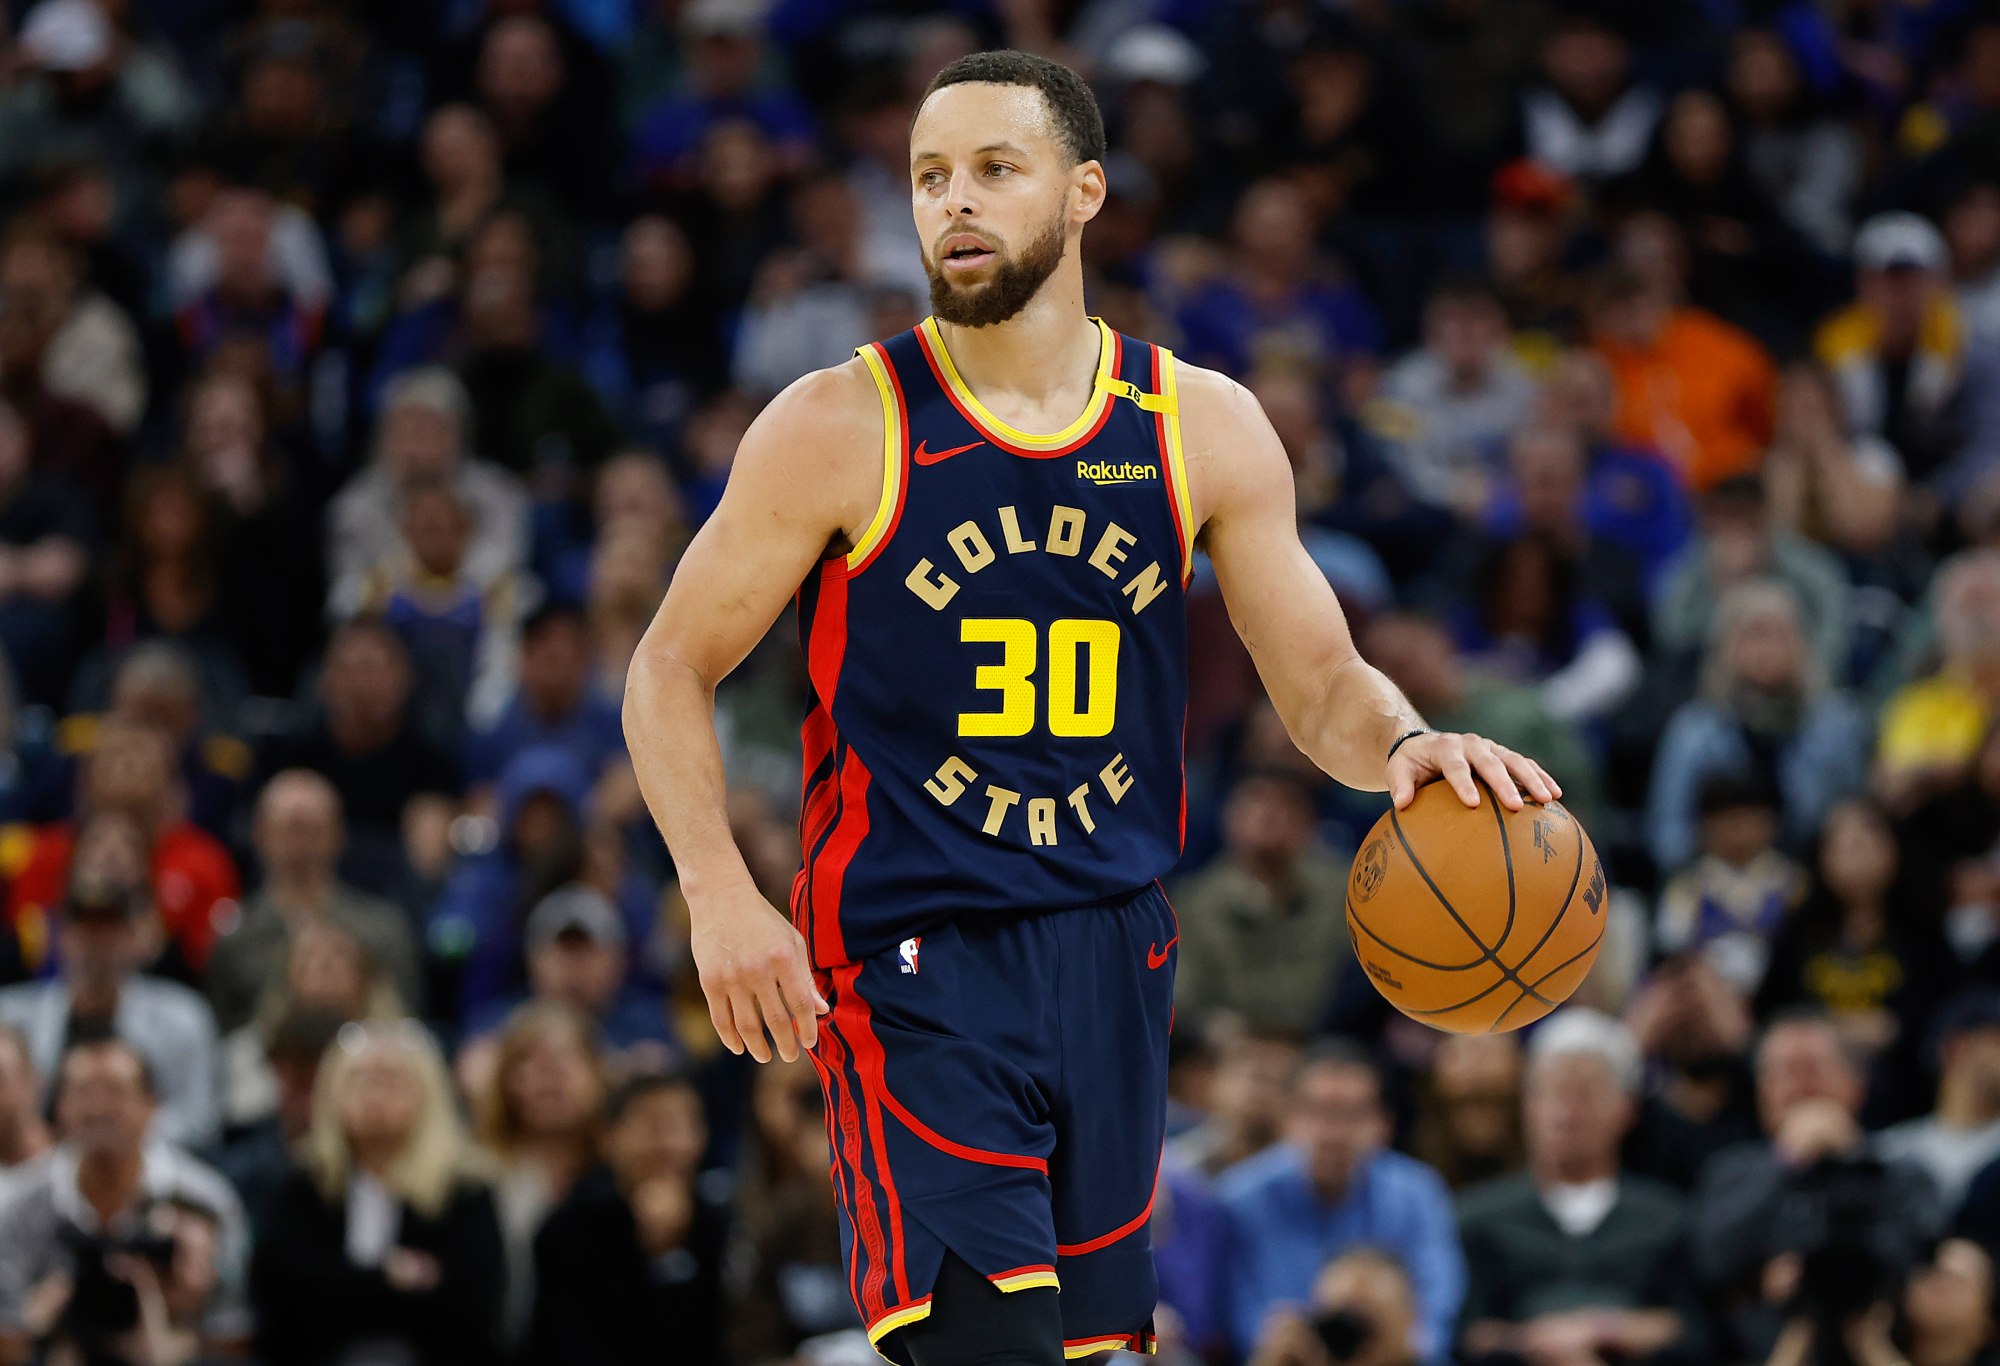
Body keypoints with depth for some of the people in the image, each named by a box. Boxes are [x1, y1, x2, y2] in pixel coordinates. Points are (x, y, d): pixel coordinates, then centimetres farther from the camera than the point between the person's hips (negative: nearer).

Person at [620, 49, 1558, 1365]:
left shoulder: (1202, 428, 5)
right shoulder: (840, 428, -5)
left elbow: (1324, 686, 8)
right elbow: (672, 673, 1)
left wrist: (1408, 743, -16)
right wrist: (721, 896, -13)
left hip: (1116, 949, 5)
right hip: (912, 959, -5)